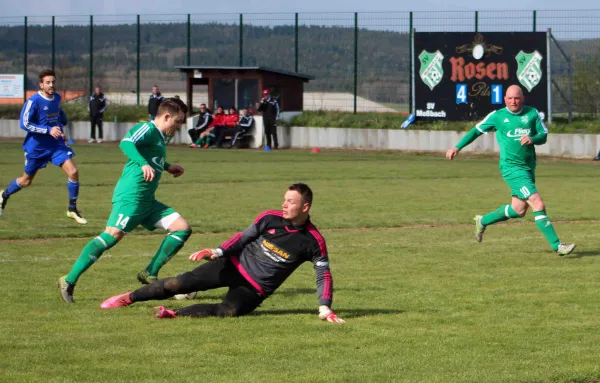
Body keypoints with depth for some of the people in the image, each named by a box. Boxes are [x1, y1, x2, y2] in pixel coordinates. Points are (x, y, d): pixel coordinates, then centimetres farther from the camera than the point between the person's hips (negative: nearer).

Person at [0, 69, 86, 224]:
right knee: (26, 180, 12)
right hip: (36, 146, -4)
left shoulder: (57, 98, 2)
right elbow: (24, 123, -23)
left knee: (73, 172, -13)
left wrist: (61, 126, 9)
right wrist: (49, 130, -28)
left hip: (56, 144, 4)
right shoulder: (33, 101, -19)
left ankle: (72, 209, 0)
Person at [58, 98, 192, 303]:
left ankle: (149, 275, 1)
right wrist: (143, 164, -37)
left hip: (147, 201, 10)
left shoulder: (158, 137, 23)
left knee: (182, 228, 3)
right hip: (131, 195, -10)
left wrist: (167, 167, 45)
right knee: (114, 234, -23)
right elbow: (126, 143, -26)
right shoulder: (147, 129, -6)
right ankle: (69, 281, -23)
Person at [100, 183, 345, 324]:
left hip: (256, 289, -2)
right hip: (236, 265, 2)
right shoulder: (270, 218, -7)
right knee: (178, 284, -10)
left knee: (230, 311, -34)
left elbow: (324, 275, -8)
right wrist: (218, 252, -11)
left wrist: (325, 308, -18)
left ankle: (174, 314, -23)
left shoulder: (313, 241, -12)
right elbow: (244, 237, 2)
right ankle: (127, 299, 7)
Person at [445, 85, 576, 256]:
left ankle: (483, 221, 36)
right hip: (512, 167, -6)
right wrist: (457, 147, 5)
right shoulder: (497, 116, -2)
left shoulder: (532, 113, 5)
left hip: (529, 167, 6)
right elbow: (476, 131, 8)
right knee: (538, 204, -15)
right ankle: (557, 245, -14)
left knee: (518, 210, 13)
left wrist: (532, 139, -19)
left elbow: (544, 136, 3)